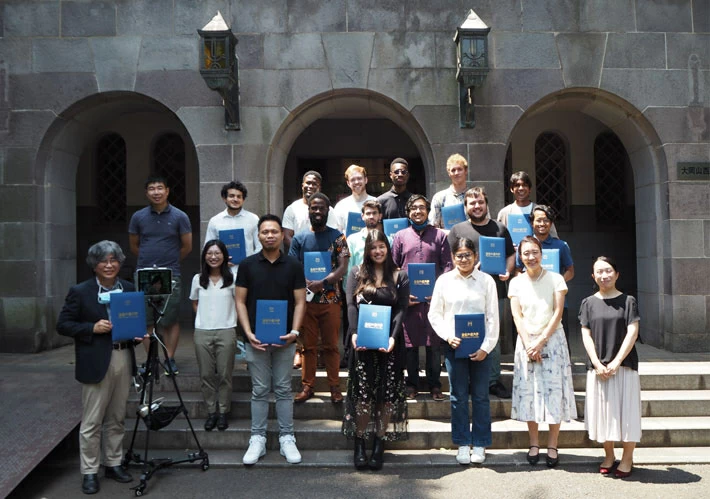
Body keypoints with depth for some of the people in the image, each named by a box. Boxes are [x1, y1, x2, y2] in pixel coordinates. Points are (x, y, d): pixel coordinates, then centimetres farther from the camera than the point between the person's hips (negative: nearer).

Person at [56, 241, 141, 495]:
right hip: (95, 363, -4)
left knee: (116, 419, 14)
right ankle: (89, 472, 15)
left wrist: (138, 333, -2)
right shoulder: (79, 291, -5)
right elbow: (63, 325, -5)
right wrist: (92, 328, -17)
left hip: (123, 360, 4)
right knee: (91, 422, 2)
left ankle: (113, 464, 27)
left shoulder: (129, 289, 8)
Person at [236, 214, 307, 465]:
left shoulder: (293, 265, 1)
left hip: (284, 338, 0)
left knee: (283, 389, 8)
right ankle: (257, 439, 18)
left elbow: (300, 301, 1)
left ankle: (287, 438, 18)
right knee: (259, 391, 7)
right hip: (256, 338, 0)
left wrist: (294, 331, -12)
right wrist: (248, 333, -10)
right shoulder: (247, 265, 0)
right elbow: (240, 301, 1)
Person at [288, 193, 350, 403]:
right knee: (308, 345, 8)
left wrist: (322, 283, -20)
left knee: (331, 345, 4)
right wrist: (305, 283, -16)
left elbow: (342, 267, -5)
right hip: (306, 299, 2)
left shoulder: (337, 236, 3)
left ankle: (334, 386, 13)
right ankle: (307, 386, 17)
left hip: (330, 299, -1)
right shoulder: (299, 238, 9)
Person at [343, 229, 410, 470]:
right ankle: (360, 446, 8)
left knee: (387, 393, 2)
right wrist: (354, 333, -13)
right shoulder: (357, 273, 9)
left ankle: (379, 446, 10)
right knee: (362, 392, 0)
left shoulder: (400, 276, 8)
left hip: (389, 342, 0)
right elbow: (351, 305, 1)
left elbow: (401, 309, 0)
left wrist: (393, 337, -15)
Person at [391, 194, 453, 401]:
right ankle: (412, 384, 17)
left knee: (434, 342, 3)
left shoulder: (440, 235, 9)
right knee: (410, 342, 5)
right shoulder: (400, 236, 11)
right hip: (408, 298, 1)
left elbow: (447, 265, 5)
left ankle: (434, 385, 15)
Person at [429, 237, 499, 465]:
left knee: (480, 395, 6)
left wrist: (486, 346, -8)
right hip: (454, 345, 1)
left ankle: (480, 444, 20)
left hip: (480, 347, 0)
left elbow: (493, 317, 0)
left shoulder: (486, 280, 0)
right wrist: (448, 336, -9)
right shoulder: (444, 281, 3)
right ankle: (463, 444, 20)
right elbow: (434, 314, 5)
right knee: (458, 396, 7)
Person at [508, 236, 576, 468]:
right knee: (528, 392, 3)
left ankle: (552, 446, 9)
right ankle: (534, 444, 14)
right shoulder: (516, 282, 6)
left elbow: (558, 313, -5)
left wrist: (541, 341, -12)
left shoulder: (555, 279, -1)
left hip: (552, 340, -2)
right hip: (526, 341, 2)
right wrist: (529, 345, -10)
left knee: (554, 391, -1)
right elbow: (517, 316, 1)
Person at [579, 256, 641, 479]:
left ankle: (627, 459, 17)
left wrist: (615, 363, -14)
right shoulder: (588, 303, 6)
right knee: (603, 411, 7)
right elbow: (586, 335, 1)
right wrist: (598, 364, -10)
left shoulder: (628, 301, 0)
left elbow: (632, 333, -6)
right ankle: (609, 456, 23)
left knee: (626, 410, 2)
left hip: (624, 365, -2)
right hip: (598, 366, 2)